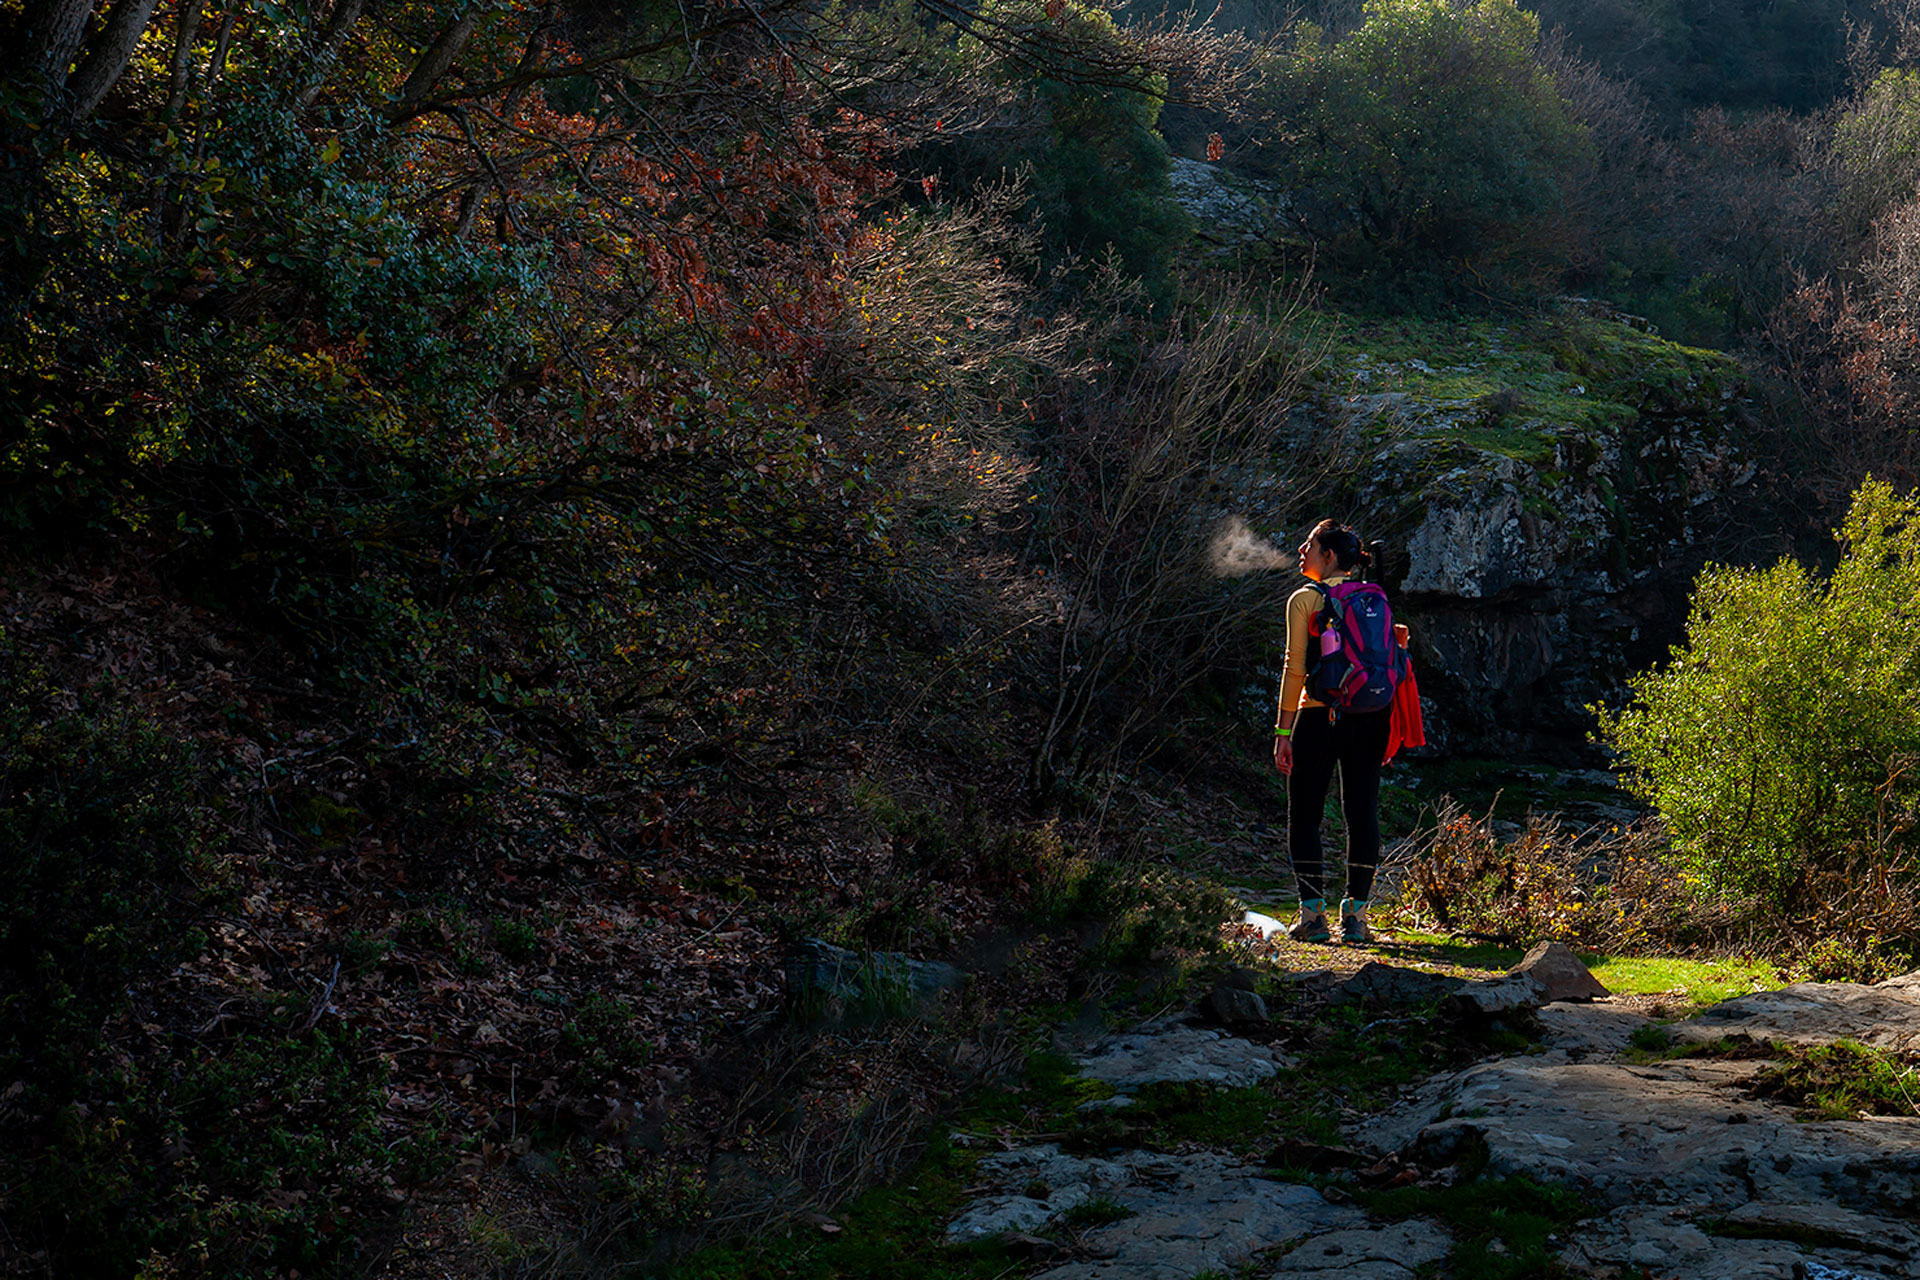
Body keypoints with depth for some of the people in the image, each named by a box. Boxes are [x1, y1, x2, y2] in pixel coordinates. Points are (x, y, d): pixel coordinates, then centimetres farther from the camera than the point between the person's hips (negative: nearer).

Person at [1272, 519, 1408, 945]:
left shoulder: (1304, 598, -4)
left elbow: (1296, 668, -8)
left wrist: (1282, 732, -6)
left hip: (1319, 714, -4)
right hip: (1369, 716, 4)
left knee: (1304, 815, 5)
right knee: (1362, 813, 6)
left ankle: (1313, 914, 0)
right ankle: (1355, 916, 5)